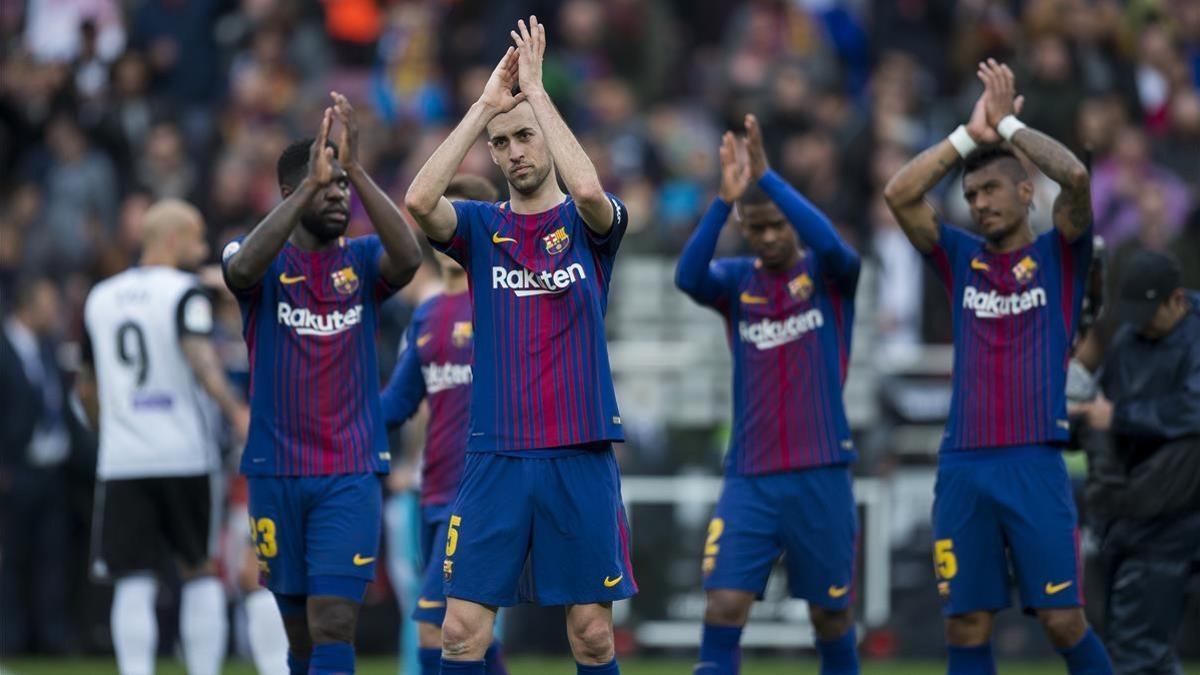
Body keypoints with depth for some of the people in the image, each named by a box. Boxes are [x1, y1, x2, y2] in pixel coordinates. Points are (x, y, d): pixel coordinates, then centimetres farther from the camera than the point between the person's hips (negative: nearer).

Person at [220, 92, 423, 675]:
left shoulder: (363, 260, 4)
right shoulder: (267, 261, 1)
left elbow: (408, 257, -19)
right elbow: (243, 268, -24)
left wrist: (356, 170, -26)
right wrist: (310, 183, -31)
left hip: (351, 474, 0)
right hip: (276, 471, 0)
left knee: (333, 627, -12)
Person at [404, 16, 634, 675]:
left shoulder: (587, 224, 4)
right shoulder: (480, 226, 7)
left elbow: (588, 189, -21)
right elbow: (418, 201, -14)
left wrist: (535, 89, -17)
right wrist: (485, 105, -13)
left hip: (581, 454, -1)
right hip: (496, 455, 1)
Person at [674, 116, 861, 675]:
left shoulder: (829, 273, 1)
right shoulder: (736, 279, 5)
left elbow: (829, 242, -23)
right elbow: (688, 277, -17)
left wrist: (766, 176, -26)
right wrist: (723, 199, -28)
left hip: (821, 474, -1)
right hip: (749, 477, 1)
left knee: (830, 614, 9)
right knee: (723, 607, -12)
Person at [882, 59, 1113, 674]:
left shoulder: (1059, 255, 6)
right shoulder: (961, 259, 14)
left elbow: (1076, 176, -12)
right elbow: (899, 195, 3)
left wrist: (1007, 123, -2)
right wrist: (970, 135, 2)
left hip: (1034, 462, -3)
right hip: (962, 465, 3)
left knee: (1063, 620, -7)